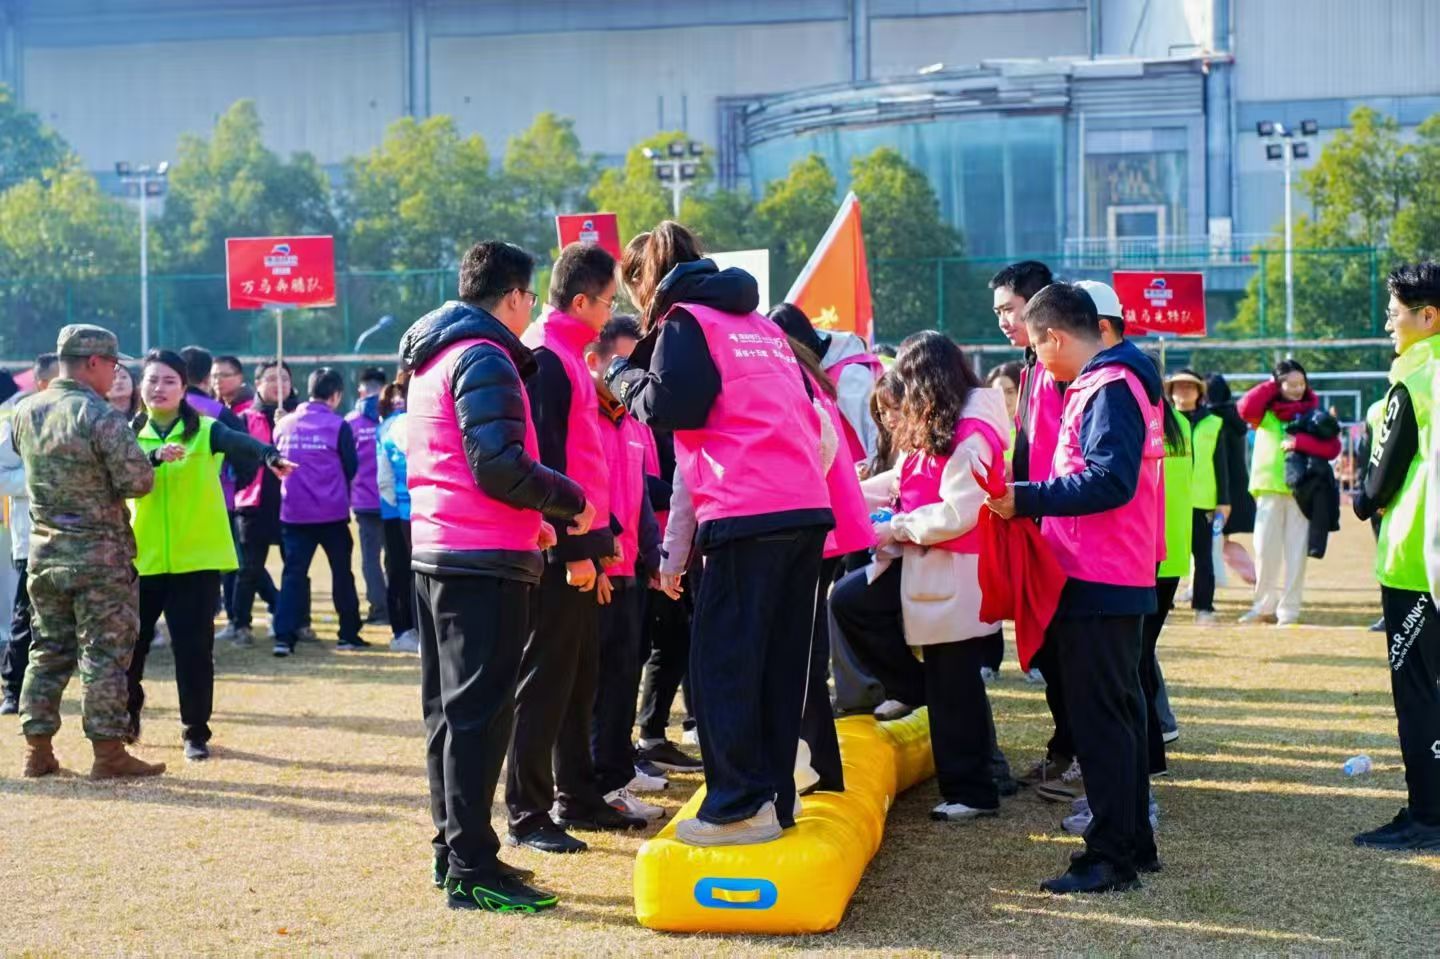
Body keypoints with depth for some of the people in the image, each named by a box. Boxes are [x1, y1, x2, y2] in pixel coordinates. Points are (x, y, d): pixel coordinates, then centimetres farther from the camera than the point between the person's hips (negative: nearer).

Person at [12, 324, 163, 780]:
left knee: (48, 651, 14)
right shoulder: (102, 417, -18)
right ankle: (108, 753, 4)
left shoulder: (26, 412, 4)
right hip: (100, 556, -6)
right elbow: (137, 482, -19)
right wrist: (151, 460, 2)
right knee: (105, 655, 1)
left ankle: (38, 750, 16)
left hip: (44, 552, 6)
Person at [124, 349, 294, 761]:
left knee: (194, 648, -1)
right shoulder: (130, 434, 5)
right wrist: (155, 456, -33)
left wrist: (270, 455, -45)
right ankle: (126, 719, 35)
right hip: (141, 558, 2)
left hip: (196, 559, -2)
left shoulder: (205, 431, -2)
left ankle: (196, 732, 13)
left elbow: (239, 442, -23)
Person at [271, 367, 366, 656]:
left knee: (293, 573, 3)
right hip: (332, 513, -2)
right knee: (342, 572, 11)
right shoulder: (338, 426, -8)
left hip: (293, 513, 2)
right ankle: (349, 634, 15)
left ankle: (284, 637, -7)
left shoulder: (284, 425, 3)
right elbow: (351, 469, -3)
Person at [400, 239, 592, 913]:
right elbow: (500, 467, -22)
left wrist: (529, 517, 18)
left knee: (450, 708, 14)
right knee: (480, 713, -8)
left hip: (437, 549, 10)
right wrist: (570, 501, -9)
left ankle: (453, 850, 22)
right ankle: (473, 871, -6)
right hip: (485, 559, -10)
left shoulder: (433, 358, 18)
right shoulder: (485, 357, -13)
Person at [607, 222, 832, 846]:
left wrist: (624, 380, 6)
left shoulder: (684, 320, 1)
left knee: (723, 661, -3)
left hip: (747, 514, -8)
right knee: (779, 660, 12)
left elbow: (670, 404, -12)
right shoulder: (760, 324, 24)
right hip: (808, 508, 8)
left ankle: (741, 806, -6)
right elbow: (806, 412, 24)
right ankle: (776, 798, 16)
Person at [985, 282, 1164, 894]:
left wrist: (1027, 499, -23)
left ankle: (1111, 856, -2)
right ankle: (1134, 843, 22)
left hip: (1098, 585, -10)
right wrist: (1035, 502, 13)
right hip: (1115, 578, 10)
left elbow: (1111, 481, -25)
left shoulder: (1108, 389, -15)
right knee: (1118, 713, 15)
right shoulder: (1107, 383, 17)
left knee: (1100, 719, -6)